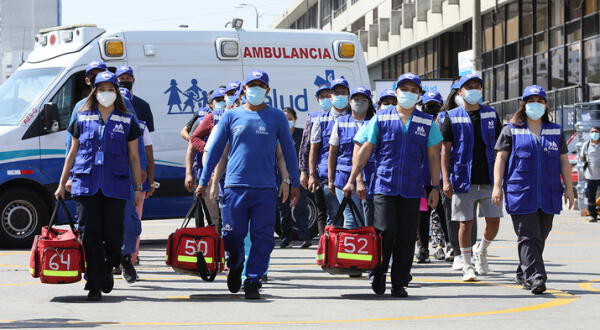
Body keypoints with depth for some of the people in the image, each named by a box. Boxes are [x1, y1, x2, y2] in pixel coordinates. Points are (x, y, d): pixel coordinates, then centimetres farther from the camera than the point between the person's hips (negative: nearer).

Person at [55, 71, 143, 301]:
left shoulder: (127, 122, 9)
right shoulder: (83, 119, 10)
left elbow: (134, 158, 11)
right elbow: (72, 154, 15)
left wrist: (138, 188, 6)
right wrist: (62, 184, 12)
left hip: (115, 185, 0)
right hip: (87, 185, 0)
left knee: (113, 234, -1)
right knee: (91, 235, -4)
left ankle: (107, 270, 26)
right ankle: (95, 285, 0)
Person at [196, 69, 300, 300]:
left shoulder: (277, 117, 7)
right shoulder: (231, 116, 8)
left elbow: (288, 150, 12)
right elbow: (215, 149, 11)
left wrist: (295, 183, 10)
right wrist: (203, 181, 9)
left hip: (265, 188, 0)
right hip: (235, 186, 0)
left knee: (262, 237, -4)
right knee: (232, 235, 4)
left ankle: (252, 282, 3)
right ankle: (235, 267, 32)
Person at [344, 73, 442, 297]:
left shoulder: (426, 123, 10)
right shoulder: (381, 118, 5)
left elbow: (433, 157, 12)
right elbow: (365, 150, 5)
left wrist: (435, 187, 7)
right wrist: (351, 180, 1)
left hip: (412, 188, 2)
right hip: (384, 184, -2)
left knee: (406, 237, 2)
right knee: (385, 230, -10)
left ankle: (399, 283, 10)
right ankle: (378, 274, 12)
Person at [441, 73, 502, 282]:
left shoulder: (491, 115, 9)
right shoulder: (452, 117, 2)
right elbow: (445, 149, 0)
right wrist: (446, 180, -7)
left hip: (489, 179, 2)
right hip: (463, 180, -2)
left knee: (494, 221, -1)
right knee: (465, 223, 0)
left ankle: (482, 251, 27)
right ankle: (467, 266, 10)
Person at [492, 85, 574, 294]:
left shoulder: (555, 131, 15)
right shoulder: (511, 130, 6)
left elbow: (563, 161, 15)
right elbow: (500, 158, 2)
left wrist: (569, 188, 9)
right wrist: (497, 185, -7)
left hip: (548, 195, 4)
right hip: (521, 194, -4)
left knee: (540, 236, 8)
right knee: (528, 237, -11)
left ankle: (523, 274, 22)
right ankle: (535, 277, -18)